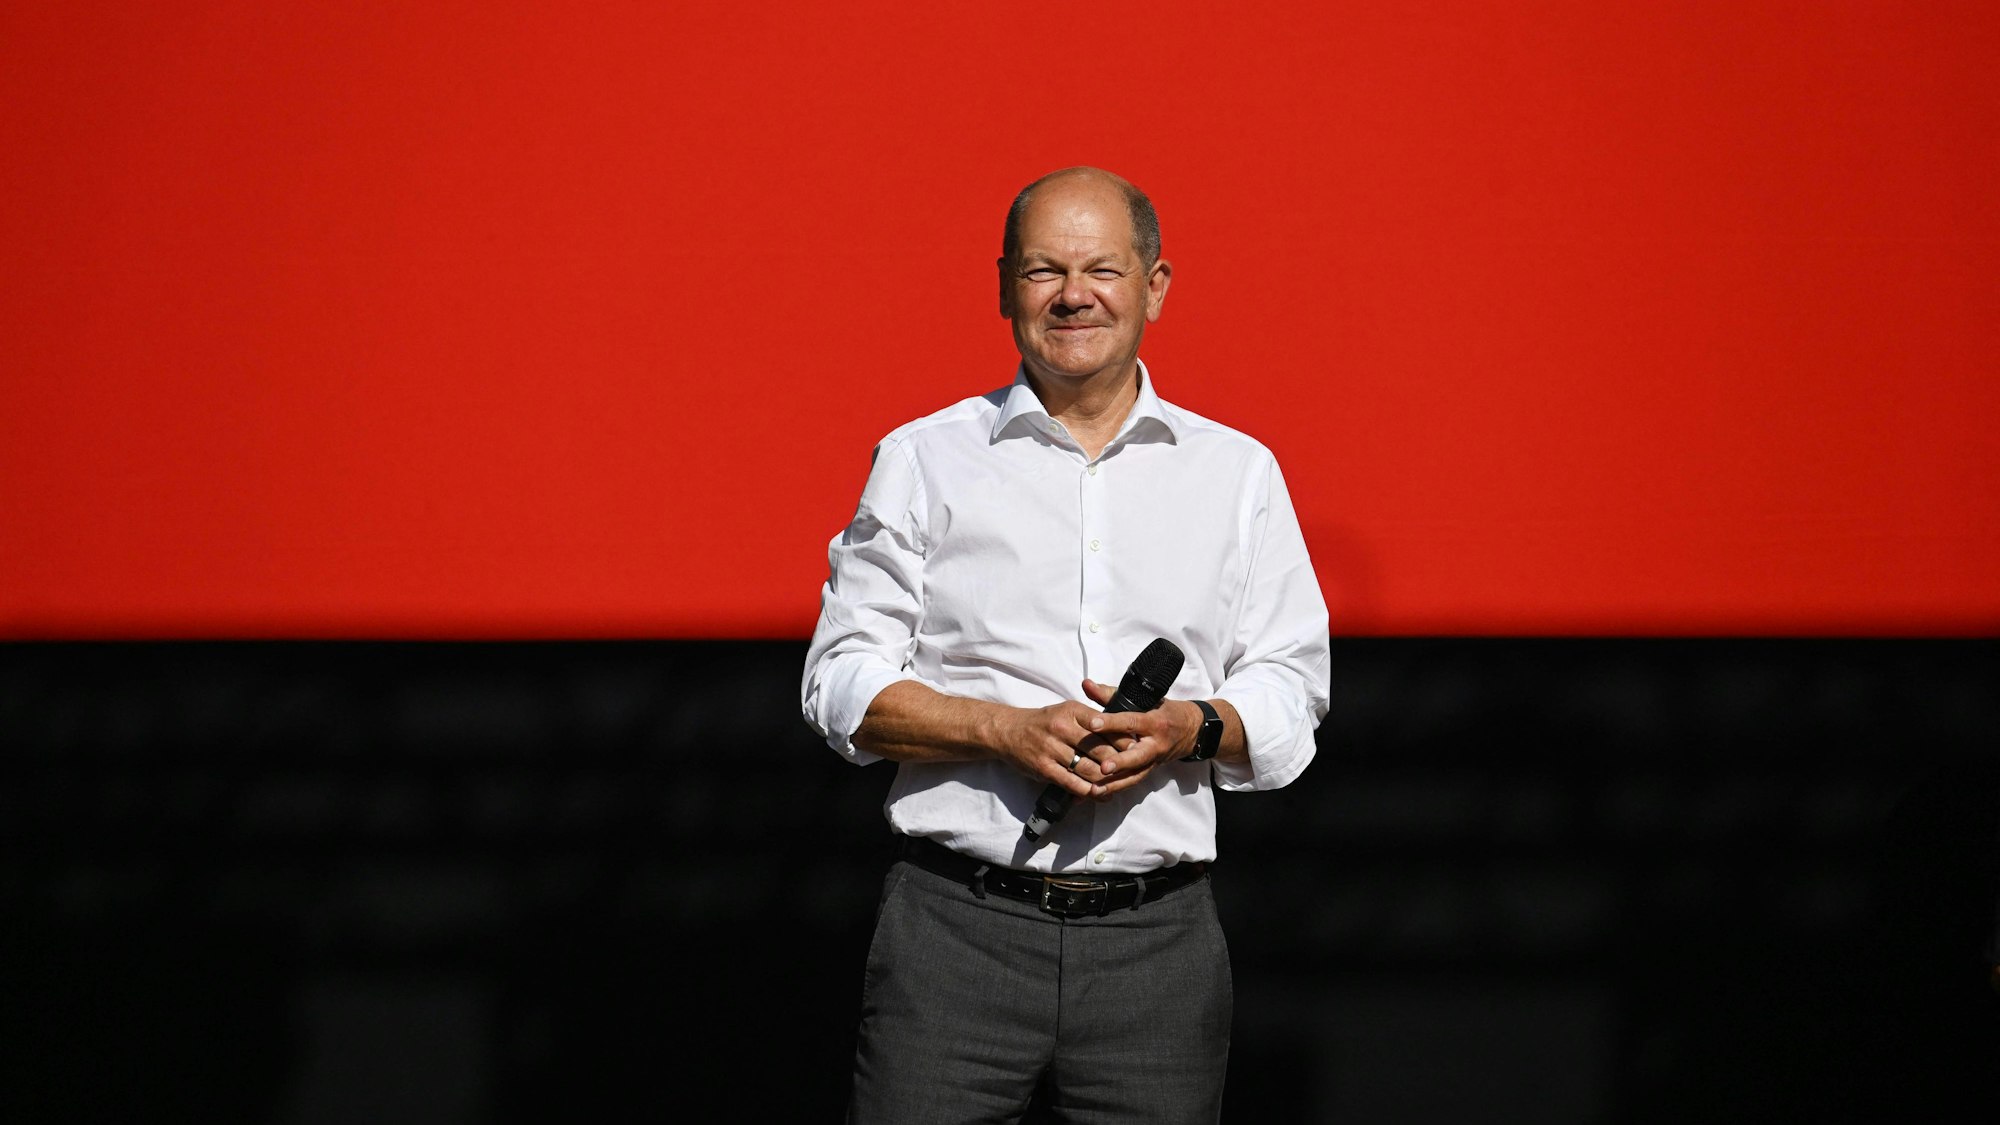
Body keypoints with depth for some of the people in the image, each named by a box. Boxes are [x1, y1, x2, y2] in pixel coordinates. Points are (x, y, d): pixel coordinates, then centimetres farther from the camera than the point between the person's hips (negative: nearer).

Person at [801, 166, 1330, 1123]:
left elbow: (1290, 694, 11)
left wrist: (1192, 729, -10)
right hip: (959, 925, -1)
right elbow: (842, 685, 4)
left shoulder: (1238, 474, 13)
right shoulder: (923, 462, 8)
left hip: (1158, 938, 1)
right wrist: (1005, 731, -11)